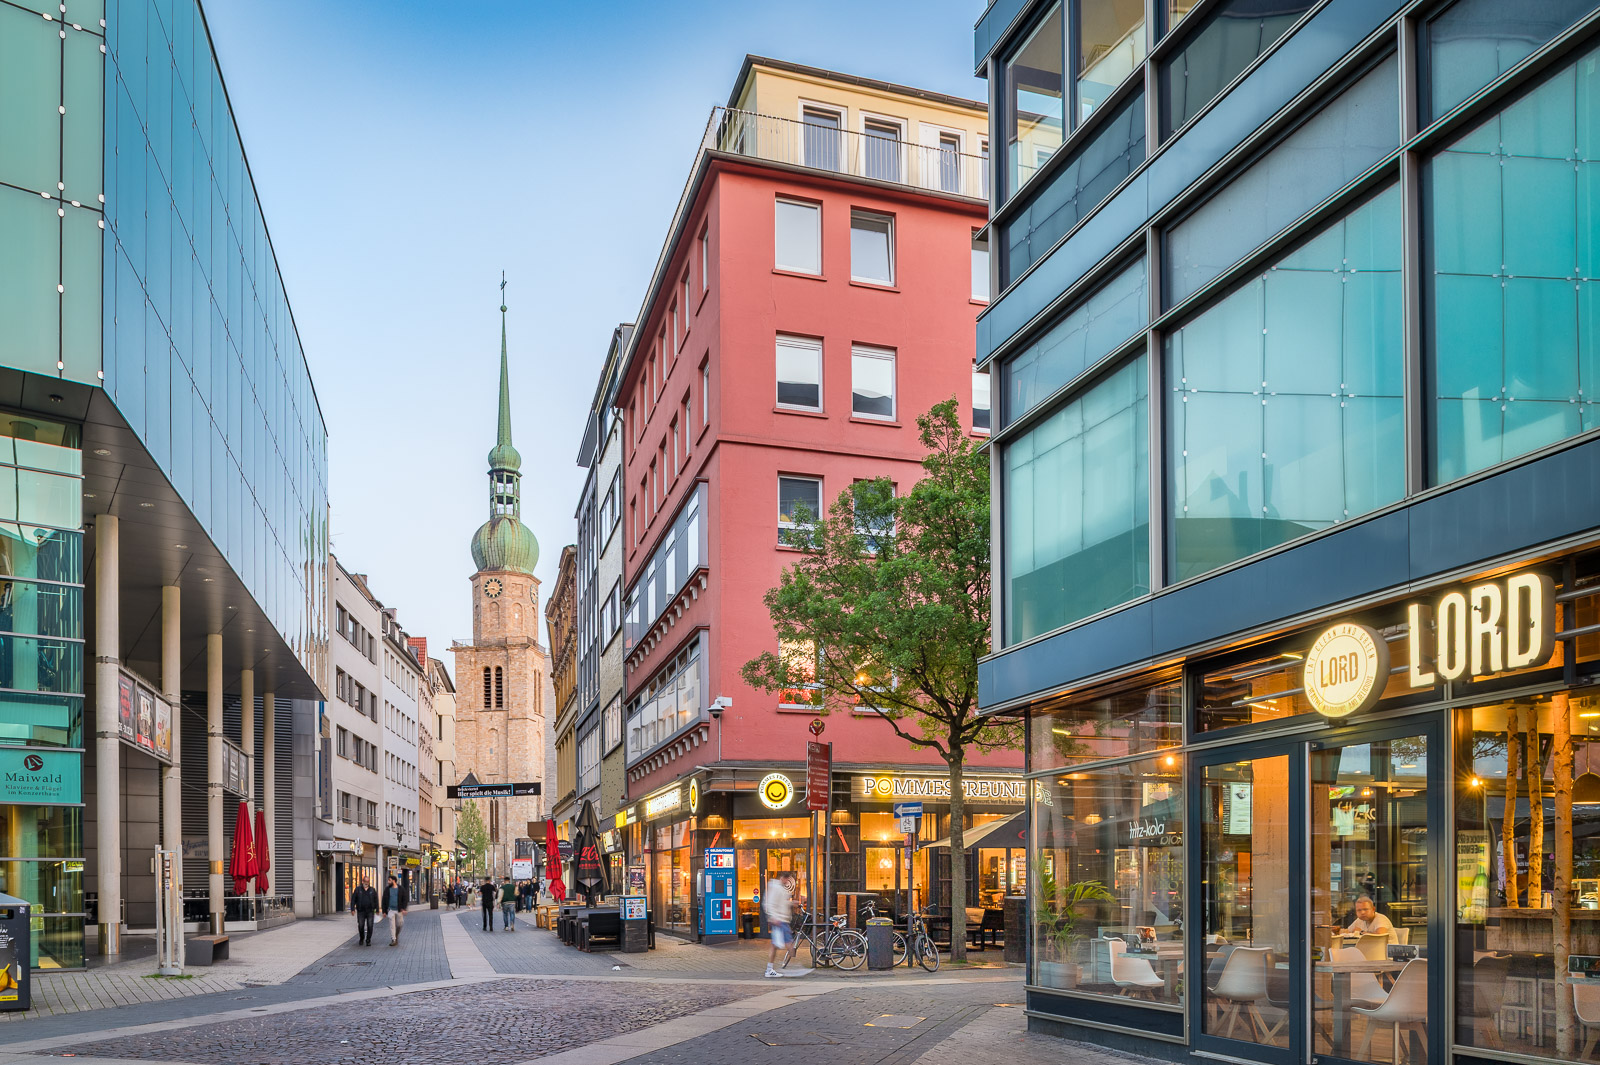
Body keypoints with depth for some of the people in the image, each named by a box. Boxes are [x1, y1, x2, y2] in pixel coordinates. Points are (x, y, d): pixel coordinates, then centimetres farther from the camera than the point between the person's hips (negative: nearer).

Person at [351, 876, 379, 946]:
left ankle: (368, 940, 6)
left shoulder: (372, 890, 7)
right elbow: (353, 900, 3)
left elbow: (376, 900, 11)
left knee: (370, 926, -5)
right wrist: (353, 909, -5)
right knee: (361, 926, 0)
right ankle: (361, 938, 25)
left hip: (370, 911, 1)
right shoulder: (358, 890, 3)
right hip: (361, 911, -1)